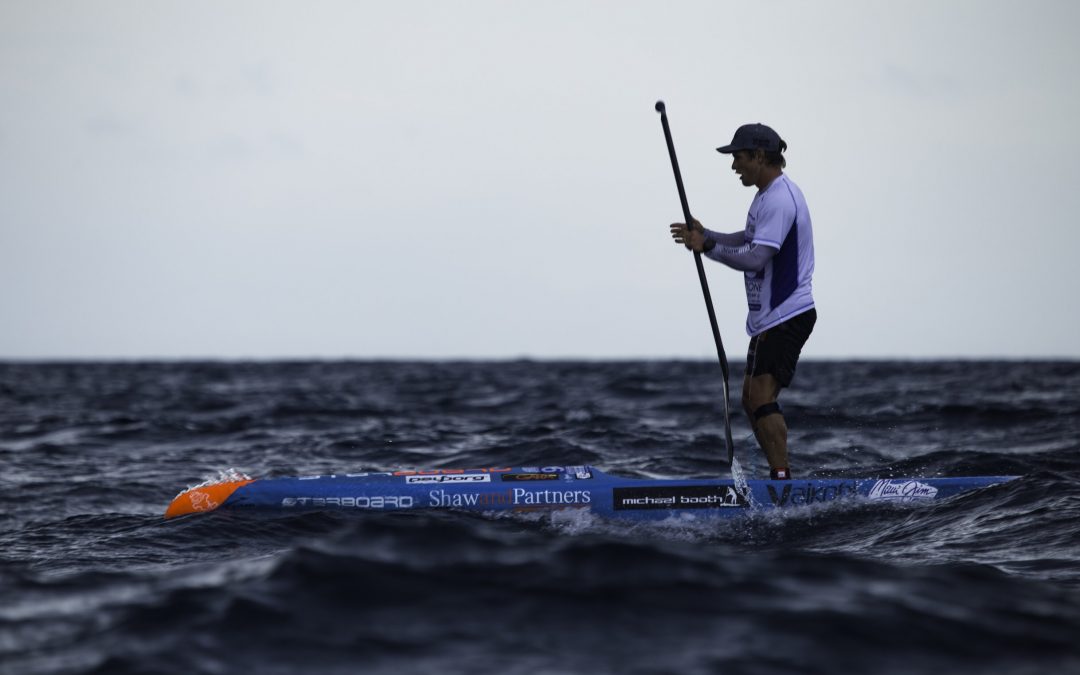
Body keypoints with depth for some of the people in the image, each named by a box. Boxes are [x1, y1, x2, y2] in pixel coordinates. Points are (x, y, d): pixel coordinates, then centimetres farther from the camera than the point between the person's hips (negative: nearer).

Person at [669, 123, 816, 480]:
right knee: (752, 399, 13)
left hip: (786, 317, -11)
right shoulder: (769, 194, 16)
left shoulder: (779, 199, -18)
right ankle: (781, 478, 17)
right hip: (769, 317, 11)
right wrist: (706, 235, 15)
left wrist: (709, 248, -20)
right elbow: (749, 241, 26)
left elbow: (756, 259, -25)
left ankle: (782, 479, -20)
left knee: (762, 398, -17)